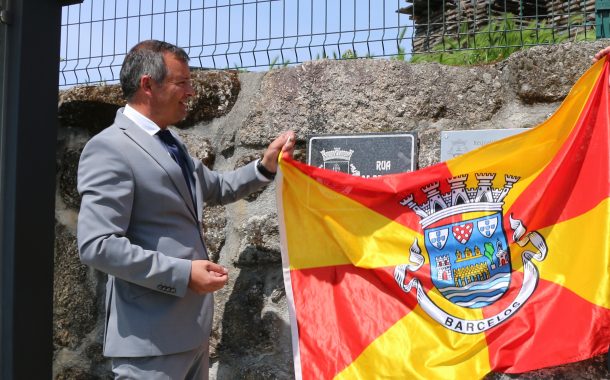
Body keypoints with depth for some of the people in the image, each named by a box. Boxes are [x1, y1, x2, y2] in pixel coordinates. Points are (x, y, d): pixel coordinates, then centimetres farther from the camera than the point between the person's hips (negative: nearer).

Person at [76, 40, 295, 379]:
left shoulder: (171, 144, 13)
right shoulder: (109, 148, -15)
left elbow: (217, 189, 28)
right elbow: (97, 245, -22)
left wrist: (265, 167, 11)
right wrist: (184, 274, -22)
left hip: (192, 325, 9)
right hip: (151, 335, -9)